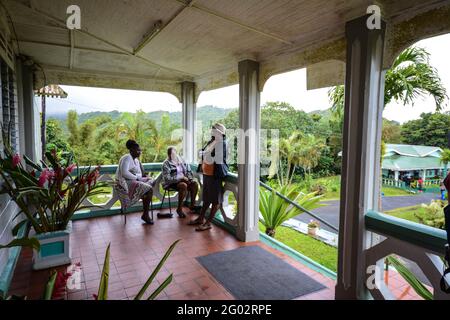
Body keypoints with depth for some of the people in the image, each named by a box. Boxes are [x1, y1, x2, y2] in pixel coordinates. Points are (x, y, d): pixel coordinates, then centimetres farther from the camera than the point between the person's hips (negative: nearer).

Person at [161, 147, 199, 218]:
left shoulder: (181, 161, 11)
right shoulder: (166, 164, -8)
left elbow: (189, 171, 14)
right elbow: (167, 178, -17)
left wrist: (189, 178, -7)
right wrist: (181, 178, -21)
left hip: (183, 180, 6)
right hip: (171, 183, -6)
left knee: (194, 183, -18)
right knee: (184, 185, -35)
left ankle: (192, 205, -3)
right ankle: (179, 209, -24)